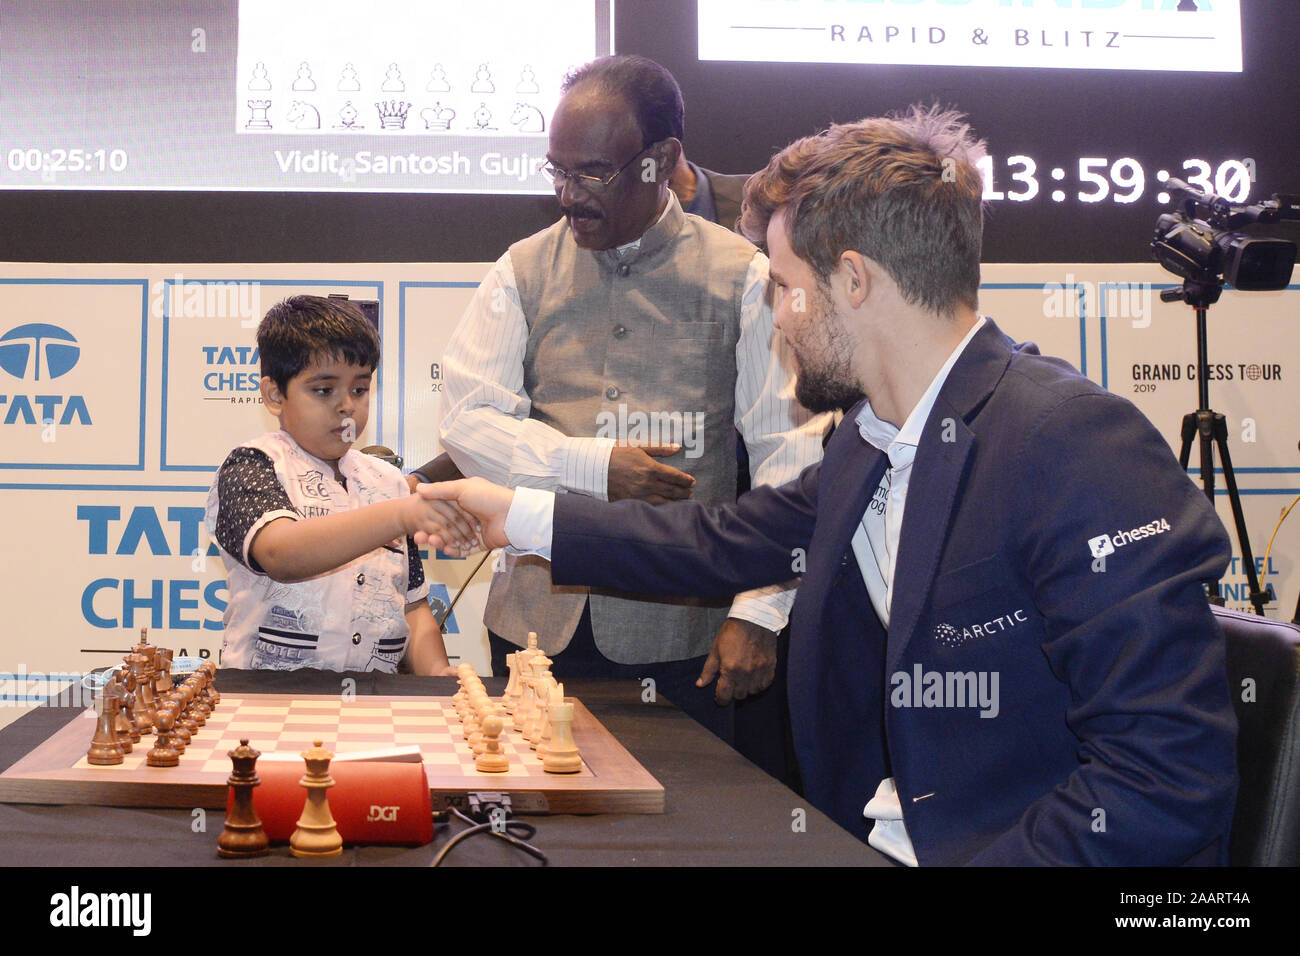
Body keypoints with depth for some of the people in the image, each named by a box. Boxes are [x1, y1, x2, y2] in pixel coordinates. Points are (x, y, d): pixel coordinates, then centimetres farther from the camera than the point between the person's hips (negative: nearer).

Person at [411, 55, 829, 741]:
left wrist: (759, 613, -10)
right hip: (538, 620, 2)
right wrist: (596, 467, -12)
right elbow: (465, 420, 2)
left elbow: (789, 456, -3)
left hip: (680, 628, -2)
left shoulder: (741, 278, -1)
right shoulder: (523, 271, 7)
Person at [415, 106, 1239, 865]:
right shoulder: (869, 442, 6)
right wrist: (521, 516, 23)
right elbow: (725, 542, 21)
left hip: (1008, 848, -7)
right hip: (879, 836, 7)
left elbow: (1171, 775, -23)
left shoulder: (1075, 443, -20)